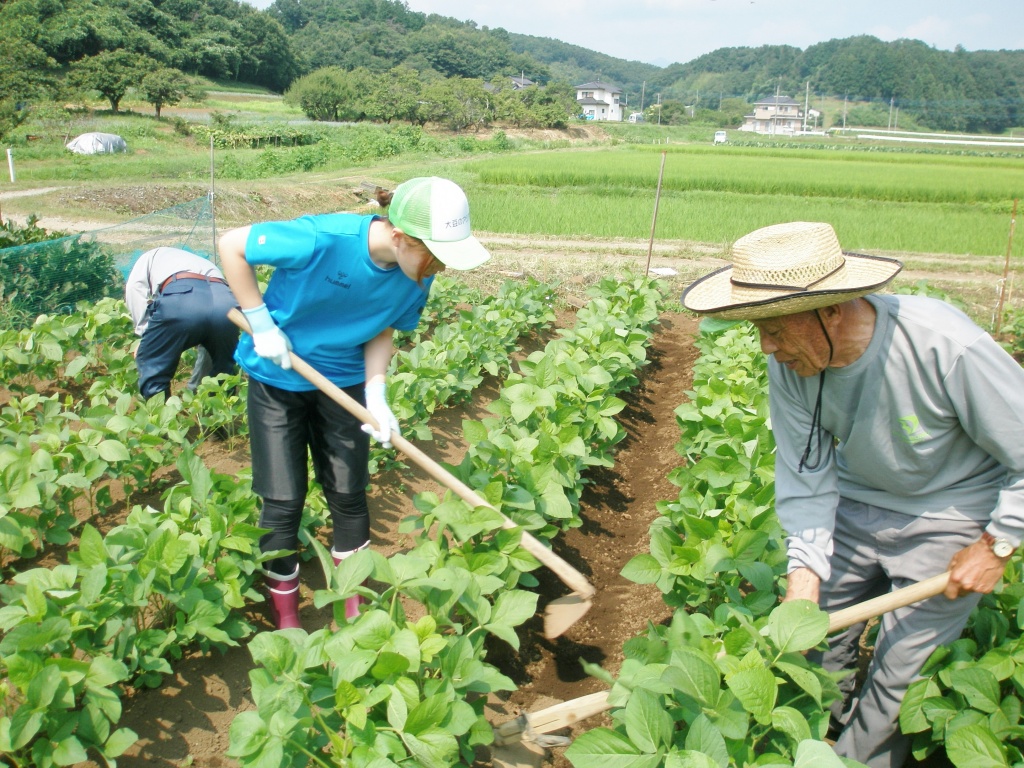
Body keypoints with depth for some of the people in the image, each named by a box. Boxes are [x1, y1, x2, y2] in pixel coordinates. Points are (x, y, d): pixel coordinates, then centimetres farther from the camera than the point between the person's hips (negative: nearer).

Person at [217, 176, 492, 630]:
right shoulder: (322, 239, -34)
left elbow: (383, 331, -5)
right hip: (277, 376, -3)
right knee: (283, 499, 2)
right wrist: (262, 323, -22)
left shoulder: (417, 275, -18)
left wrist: (376, 395, -19)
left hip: (343, 381, 4)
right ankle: (285, 616, 23)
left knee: (347, 492, 8)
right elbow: (231, 245, -22)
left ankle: (355, 605, 29)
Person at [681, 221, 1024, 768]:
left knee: (901, 670, 1)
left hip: (952, 516, -4)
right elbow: (804, 472, -14)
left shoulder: (947, 347, -34)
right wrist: (804, 570, -22)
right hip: (857, 502, 4)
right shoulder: (789, 363, -21)